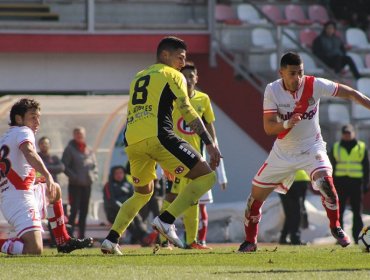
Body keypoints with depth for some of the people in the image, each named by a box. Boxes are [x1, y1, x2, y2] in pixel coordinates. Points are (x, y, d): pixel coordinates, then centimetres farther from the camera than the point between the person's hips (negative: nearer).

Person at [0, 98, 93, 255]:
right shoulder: (23, 132, -2)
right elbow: (29, 152, -25)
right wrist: (47, 176, -38)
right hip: (21, 197, -10)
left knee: (55, 190, 36)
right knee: (34, 250, -24)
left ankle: (63, 241, 35)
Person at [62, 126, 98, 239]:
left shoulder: (89, 151, 12)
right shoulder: (70, 149, -3)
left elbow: (94, 165, 19)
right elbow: (64, 166, -7)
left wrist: (93, 176, 1)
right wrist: (74, 177, -16)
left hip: (87, 184, 6)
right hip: (75, 185, -5)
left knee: (84, 212, 8)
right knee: (74, 210, -11)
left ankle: (82, 237, 13)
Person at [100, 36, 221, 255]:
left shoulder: (139, 77, 31)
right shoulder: (172, 75, 11)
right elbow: (187, 112, 1)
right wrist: (210, 144, -1)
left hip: (132, 140, 7)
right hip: (157, 136, -7)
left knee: (143, 194, 27)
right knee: (206, 176, -3)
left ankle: (112, 240, 13)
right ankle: (166, 220, -17)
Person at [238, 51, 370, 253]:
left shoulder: (314, 85, -17)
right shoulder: (272, 91, -15)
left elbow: (350, 94, -9)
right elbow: (268, 127, -19)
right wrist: (287, 124, -38)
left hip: (311, 147, -2)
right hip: (283, 151, 2)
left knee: (324, 180, -29)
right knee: (257, 193, 3)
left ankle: (335, 227, -8)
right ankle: (250, 241, 23)